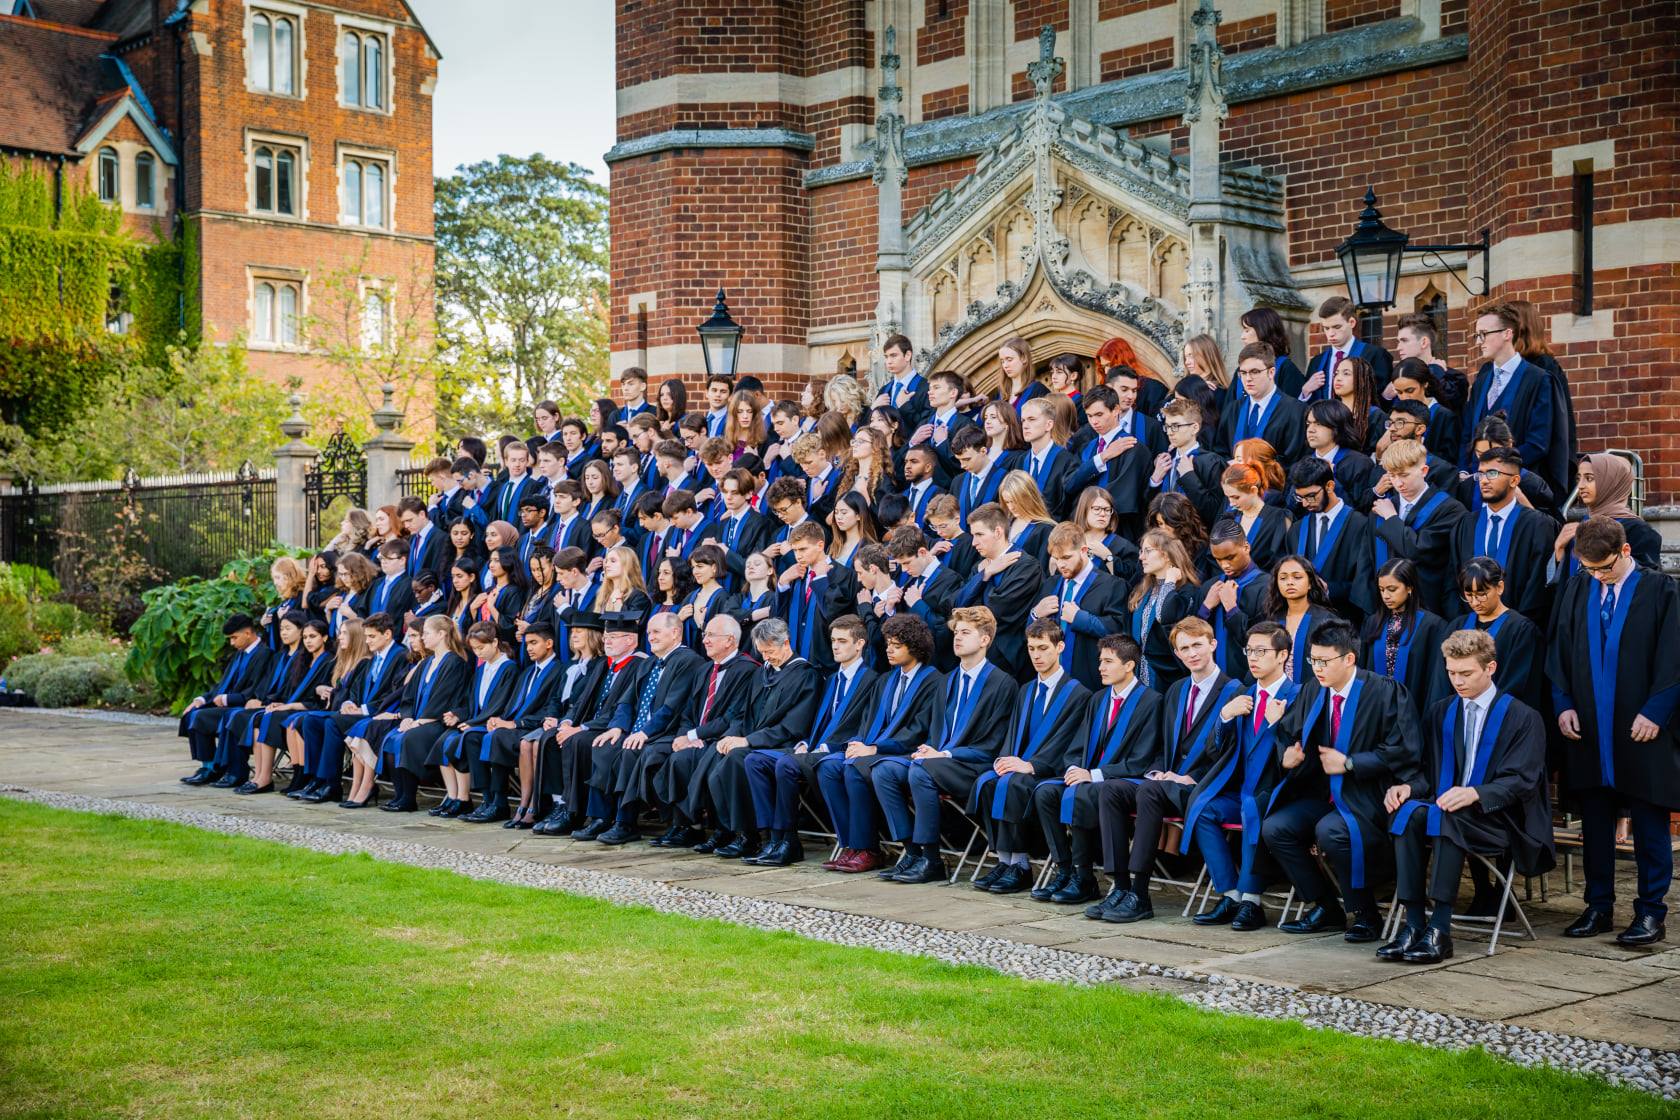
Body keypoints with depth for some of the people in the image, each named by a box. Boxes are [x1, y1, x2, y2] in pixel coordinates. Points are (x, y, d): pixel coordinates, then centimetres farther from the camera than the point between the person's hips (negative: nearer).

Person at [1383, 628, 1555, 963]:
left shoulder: (1523, 718, 0)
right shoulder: (1440, 713, 17)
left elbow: (1520, 781, -9)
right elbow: (1430, 771, 16)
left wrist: (1474, 793, -27)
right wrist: (1409, 787, -8)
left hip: (1499, 820, -5)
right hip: (1446, 806, 5)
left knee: (1446, 818, -37)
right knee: (1409, 813, -30)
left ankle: (1440, 931, -37)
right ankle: (1413, 925, -32)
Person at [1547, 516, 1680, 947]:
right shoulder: (1576, 590, 8)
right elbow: (1558, 650, 12)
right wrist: (1564, 704, 2)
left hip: (1641, 729, -4)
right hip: (1588, 728, 4)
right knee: (1594, 821, 9)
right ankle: (1599, 906, 18)